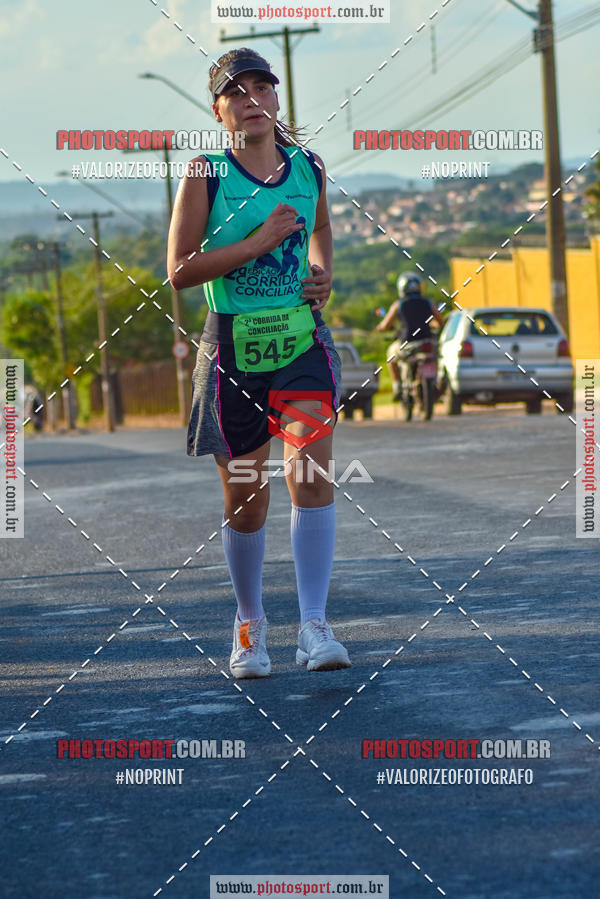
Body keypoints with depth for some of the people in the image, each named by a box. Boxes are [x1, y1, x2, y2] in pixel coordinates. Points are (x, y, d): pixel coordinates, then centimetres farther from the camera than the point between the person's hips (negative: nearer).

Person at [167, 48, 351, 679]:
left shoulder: (308, 168, 6)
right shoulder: (205, 174, -5)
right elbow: (179, 271, -11)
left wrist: (322, 272, 8)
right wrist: (259, 242, -16)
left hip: (303, 339, 2)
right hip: (233, 346, -2)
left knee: (311, 472, -17)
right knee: (245, 498, 7)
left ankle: (314, 627, -17)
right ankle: (249, 624, 28)